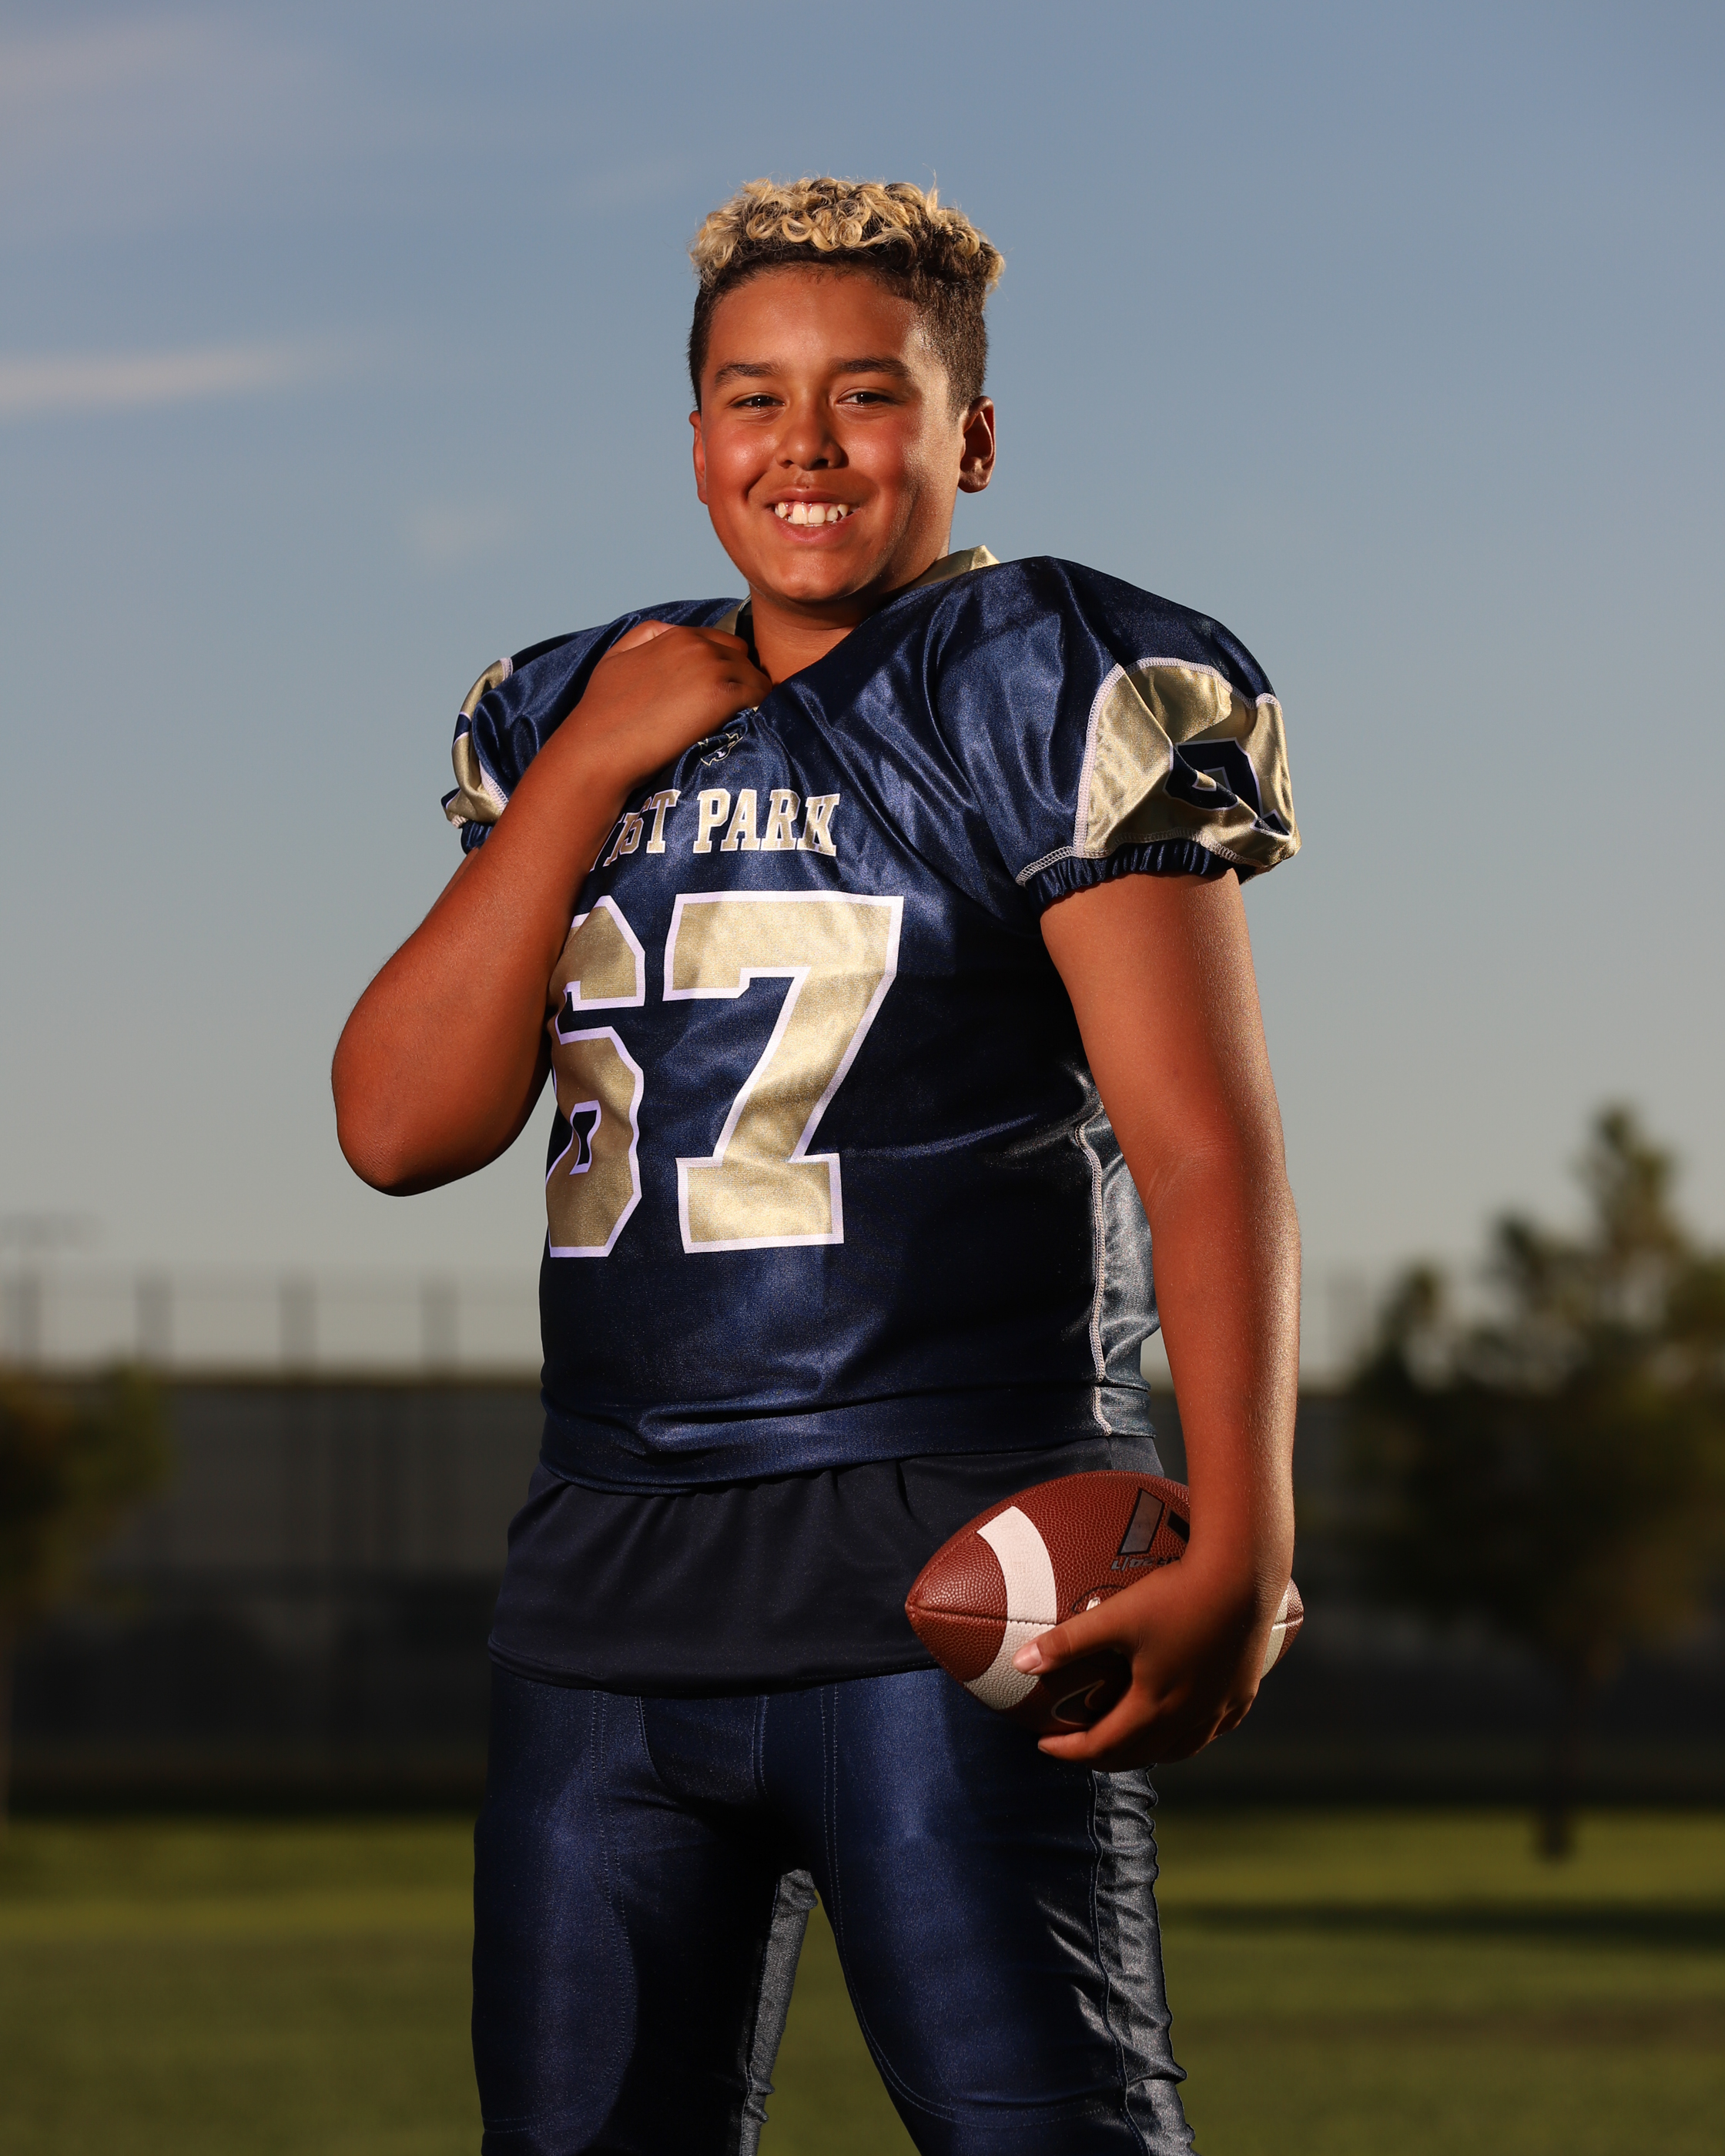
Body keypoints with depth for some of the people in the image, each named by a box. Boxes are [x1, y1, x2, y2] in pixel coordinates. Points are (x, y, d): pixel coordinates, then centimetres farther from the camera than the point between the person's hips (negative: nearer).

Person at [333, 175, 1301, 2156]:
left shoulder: (1053, 698, -3)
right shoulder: (569, 718, 15)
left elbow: (1209, 1151, -11)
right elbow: (402, 1125, 4)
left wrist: (1238, 1546, -21)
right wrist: (588, 770, -1)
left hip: (946, 1565, -6)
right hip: (611, 1588, 6)